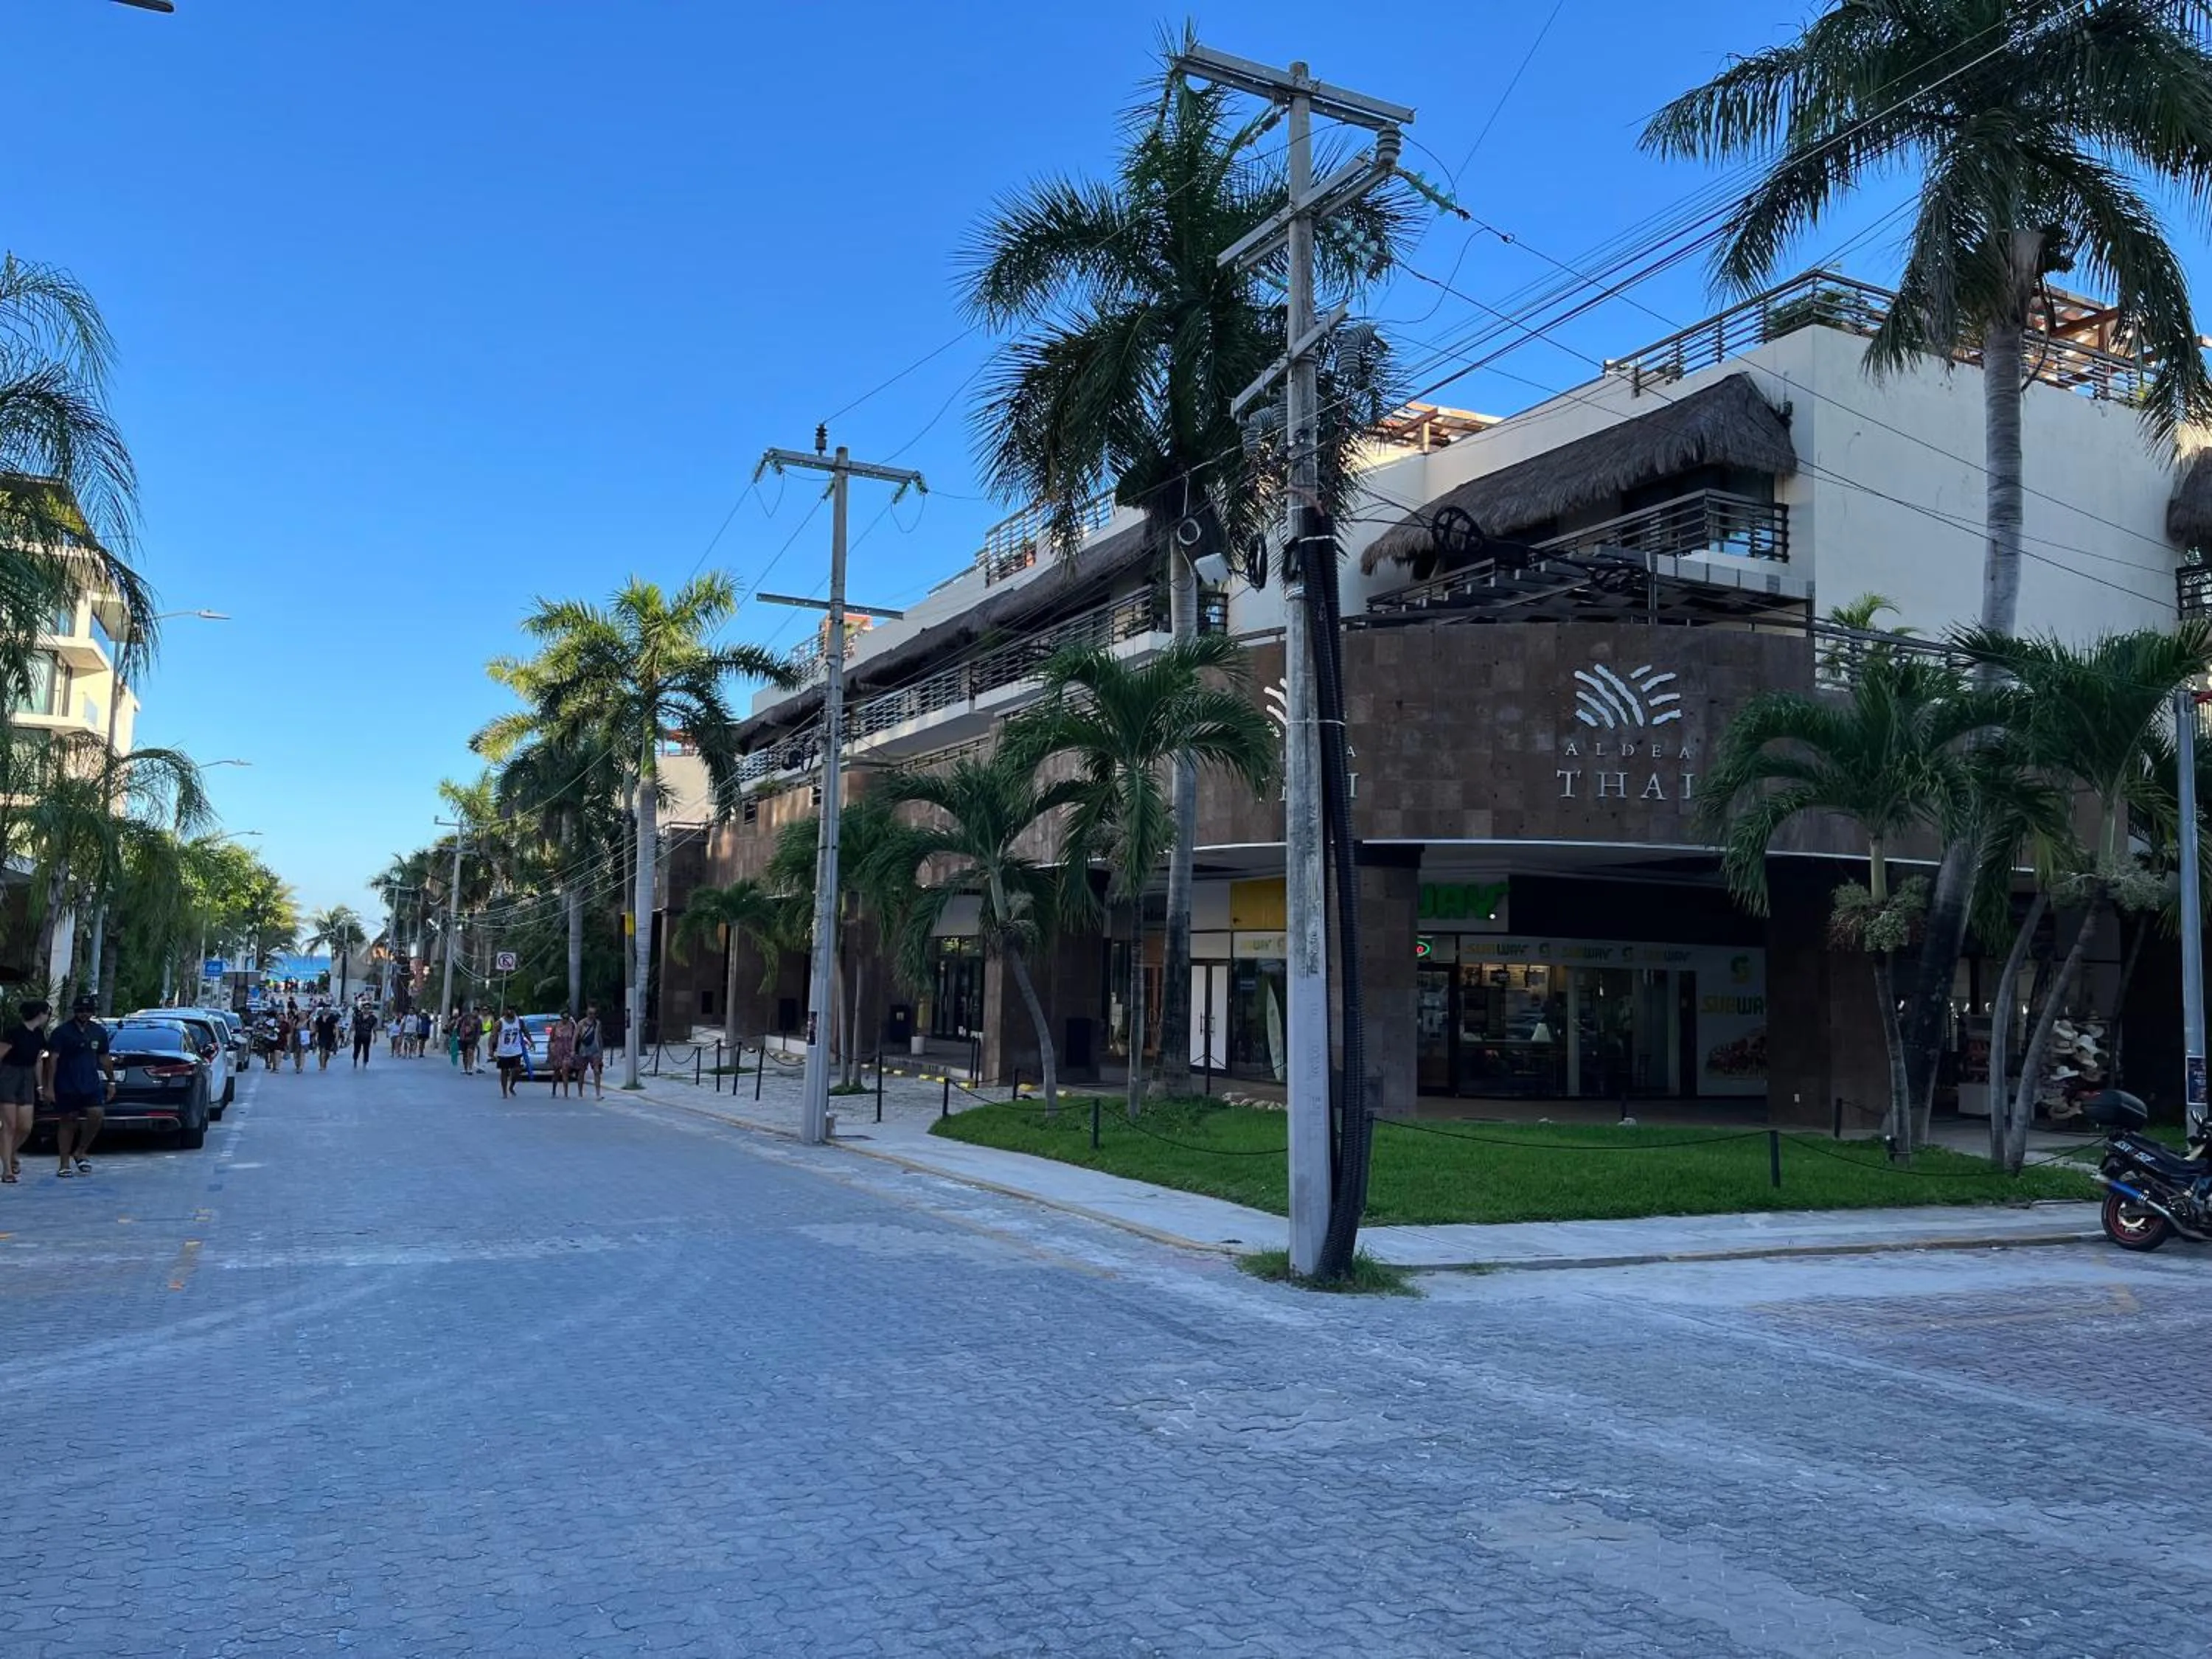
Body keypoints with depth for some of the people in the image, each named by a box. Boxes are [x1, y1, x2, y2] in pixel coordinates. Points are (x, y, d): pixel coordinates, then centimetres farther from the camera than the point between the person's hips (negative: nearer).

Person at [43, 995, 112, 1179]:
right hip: (66, 1086, -3)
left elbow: (104, 1058, 16)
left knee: (97, 1115, -12)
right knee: (67, 1122, 3)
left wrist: (111, 1081, 16)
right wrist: (49, 1086, -13)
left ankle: (80, 1153, 8)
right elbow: (52, 1059, -8)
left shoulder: (99, 1032, 9)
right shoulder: (62, 1033, -5)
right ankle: (65, 1164, 11)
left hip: (91, 1084, 3)